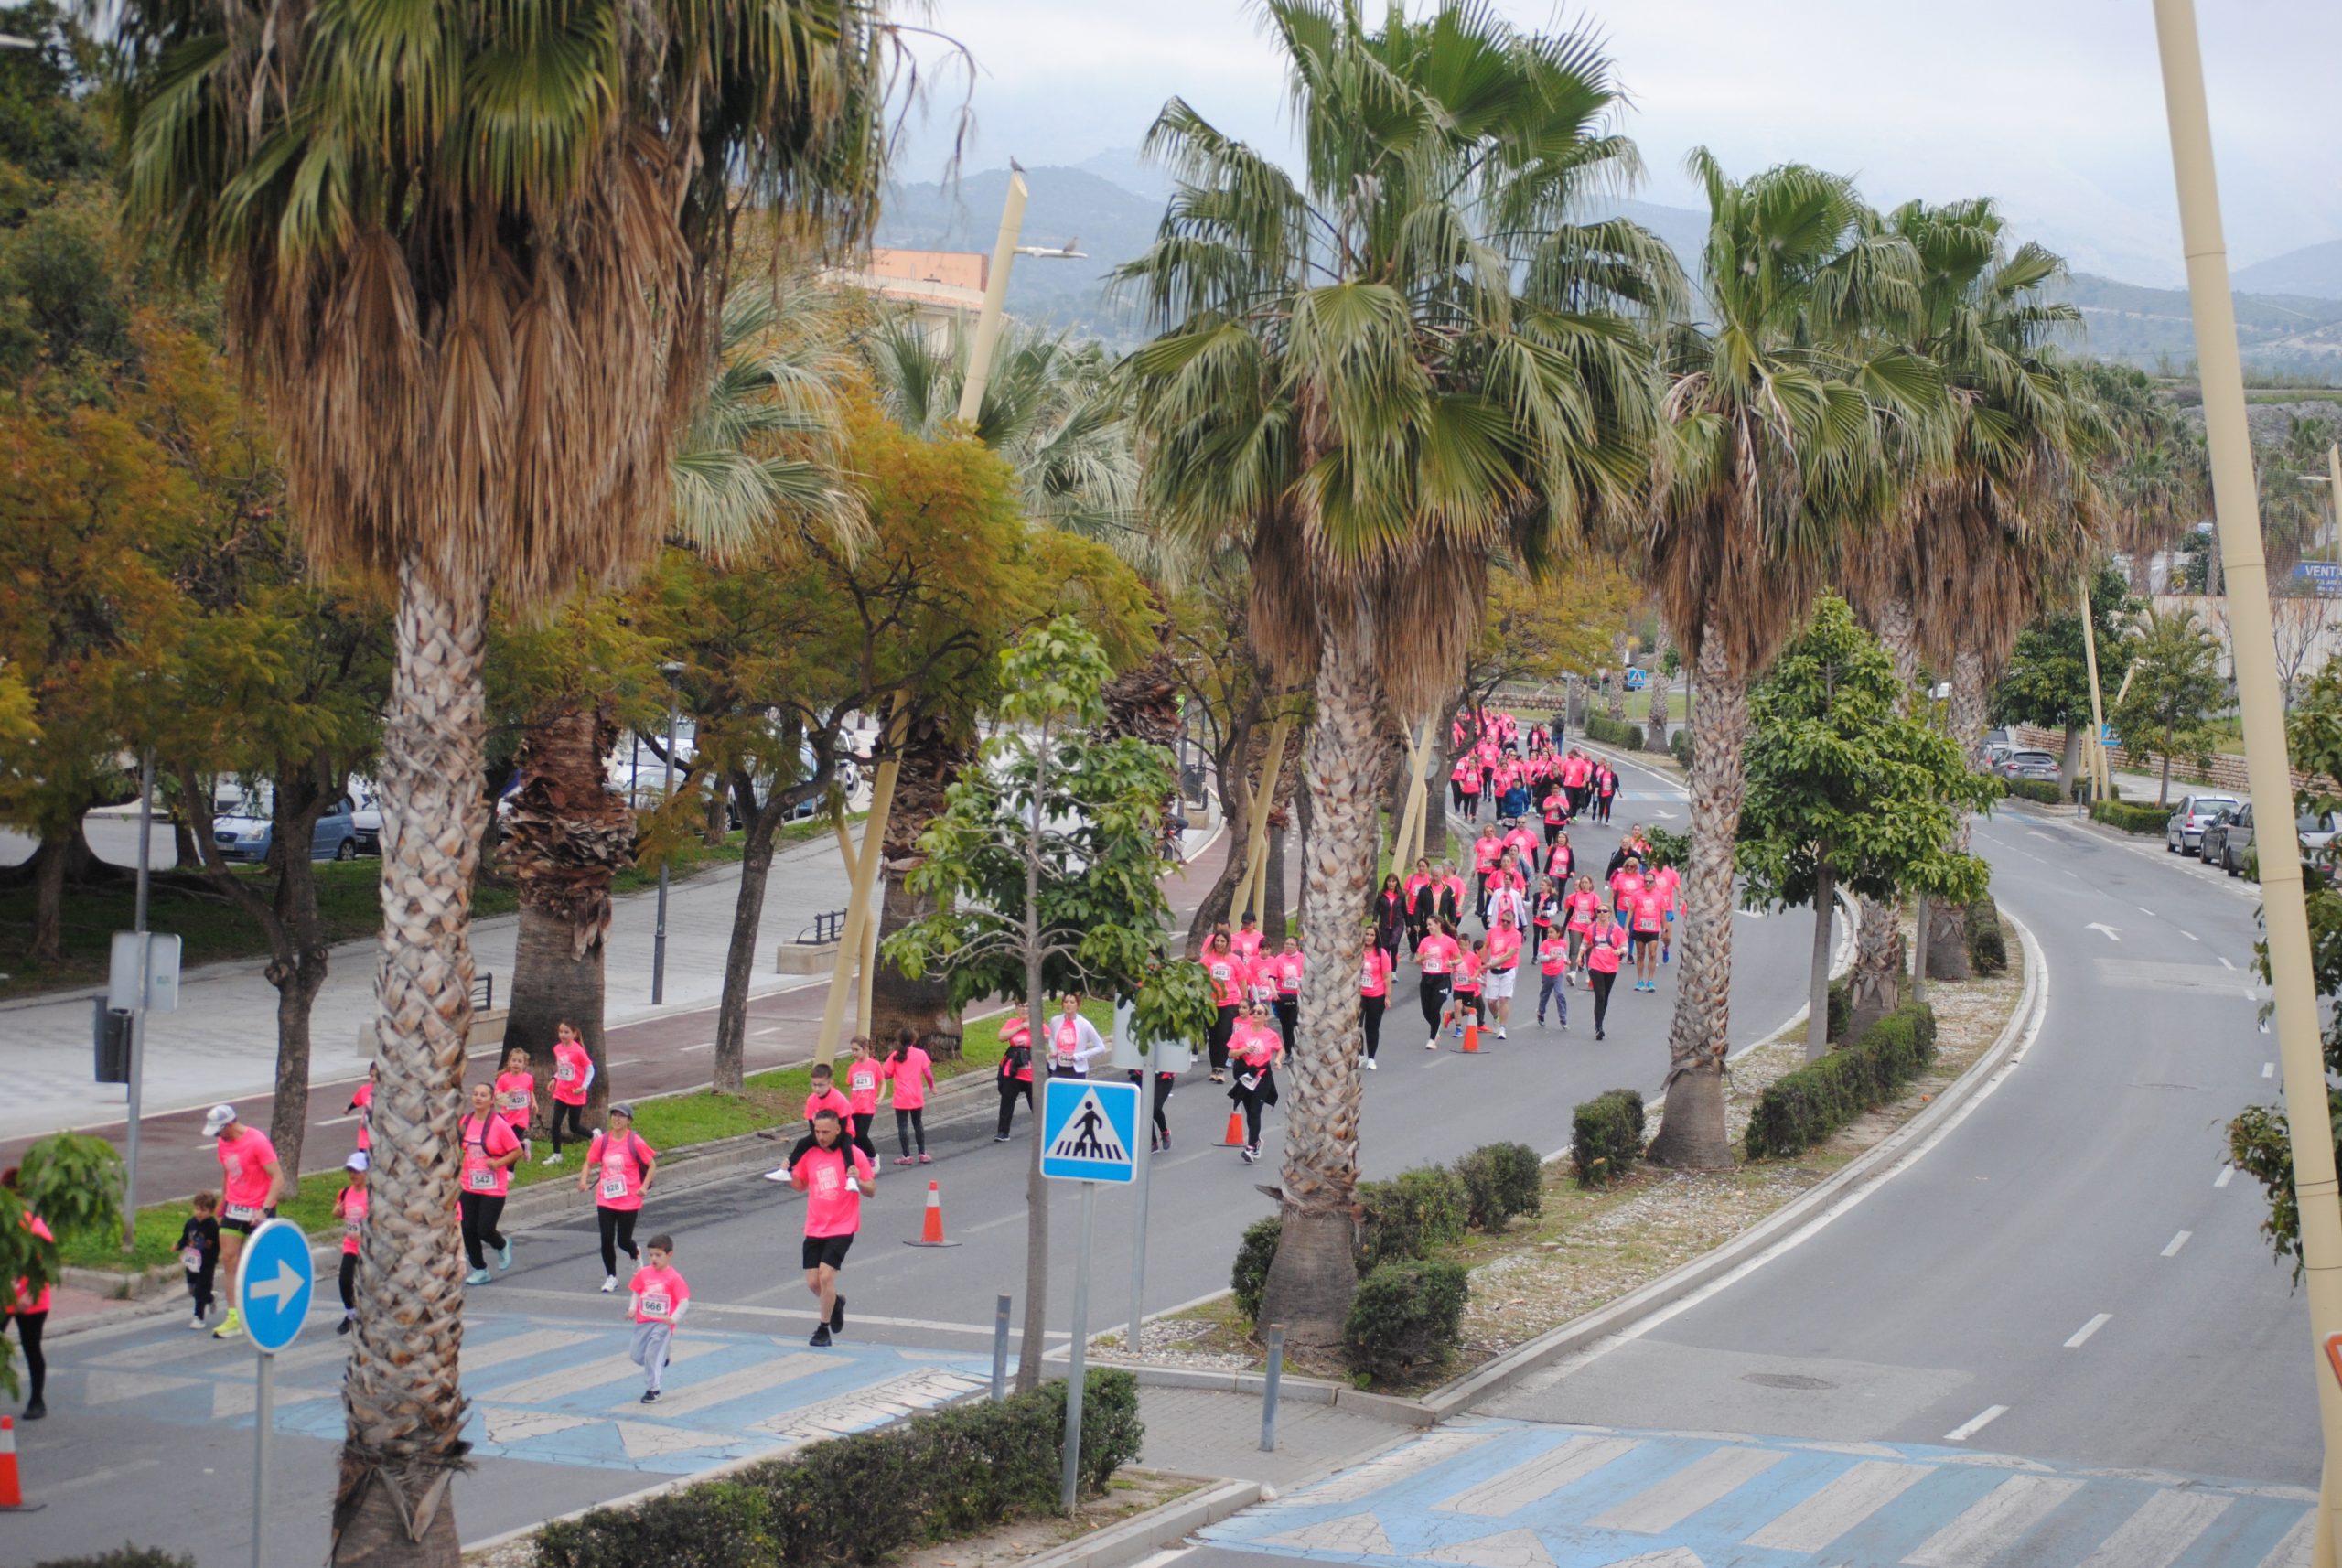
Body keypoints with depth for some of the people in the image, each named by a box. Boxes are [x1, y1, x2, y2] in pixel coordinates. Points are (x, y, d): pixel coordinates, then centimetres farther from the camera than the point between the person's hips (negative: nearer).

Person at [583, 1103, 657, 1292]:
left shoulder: (635, 1142, -9)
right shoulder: (602, 1141, 0)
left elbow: (652, 1165, -2)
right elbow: (589, 1163, 10)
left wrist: (644, 1186, -14)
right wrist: (583, 1180, -8)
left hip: (629, 1201, -3)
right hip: (605, 1199, 3)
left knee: (623, 1241, 1)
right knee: (606, 1240, -1)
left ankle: (636, 1256, 37)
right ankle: (611, 1278, 16)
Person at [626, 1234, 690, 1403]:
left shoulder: (674, 1278, -12)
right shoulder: (643, 1274, 3)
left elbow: (684, 1301, -14)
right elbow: (636, 1292, 13)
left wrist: (674, 1318, -26)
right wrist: (632, 1308, -4)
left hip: (663, 1324, -6)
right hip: (643, 1322, 6)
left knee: (652, 1355, -12)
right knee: (635, 1355, 11)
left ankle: (652, 1390, -1)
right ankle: (663, 1356, 36)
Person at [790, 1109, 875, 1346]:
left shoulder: (853, 1155, -9)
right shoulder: (809, 1154, 3)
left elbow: (871, 1191, -5)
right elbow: (801, 1185, 18)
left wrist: (858, 1180, -26)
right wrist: (789, 1174, -2)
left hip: (841, 1228, -5)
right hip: (814, 1229, 5)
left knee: (826, 1275, -16)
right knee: (813, 1282, 3)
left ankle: (823, 1330, 0)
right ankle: (836, 1303, 37)